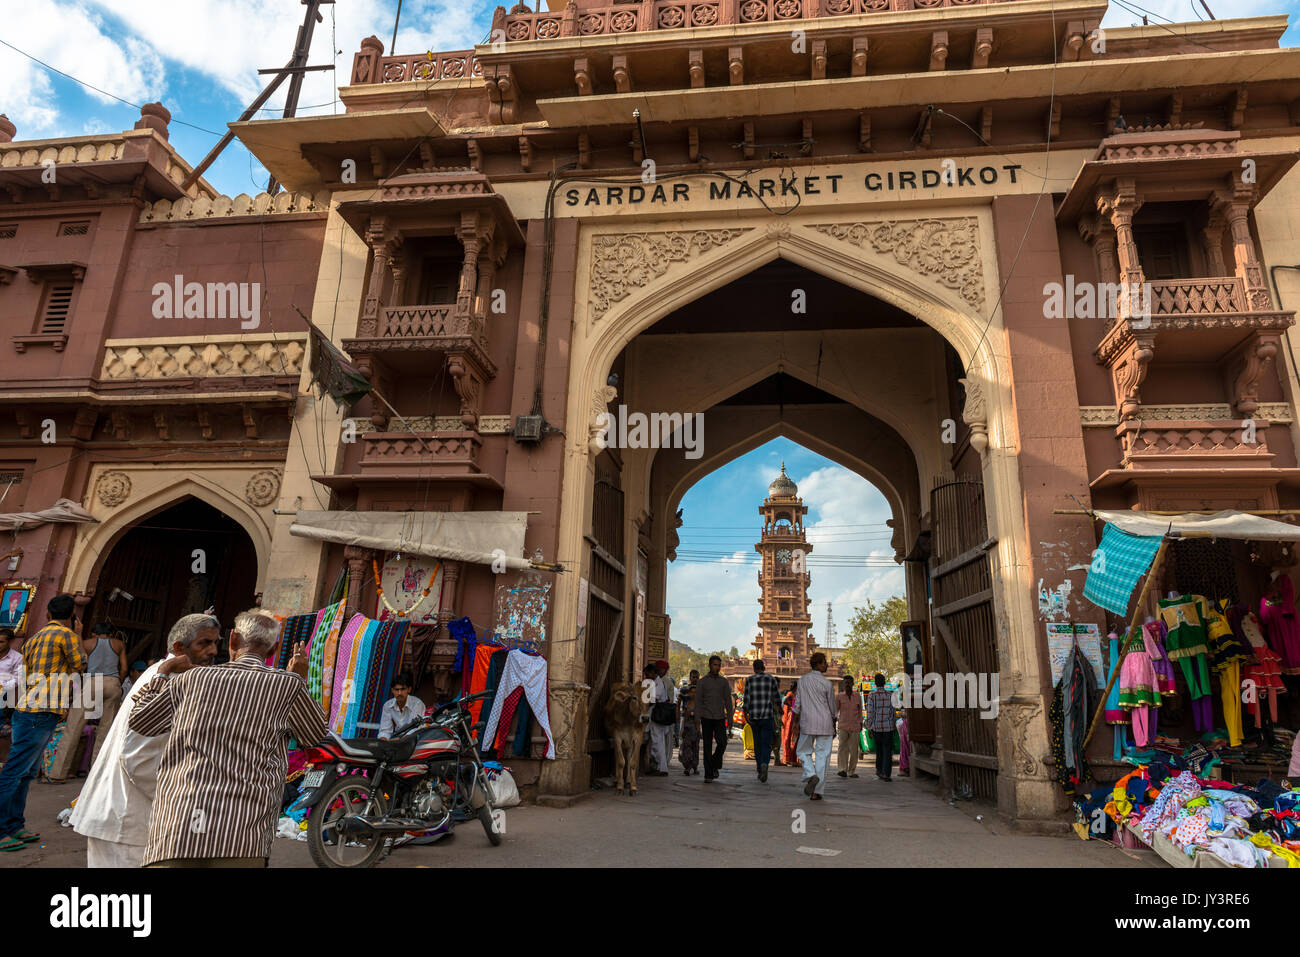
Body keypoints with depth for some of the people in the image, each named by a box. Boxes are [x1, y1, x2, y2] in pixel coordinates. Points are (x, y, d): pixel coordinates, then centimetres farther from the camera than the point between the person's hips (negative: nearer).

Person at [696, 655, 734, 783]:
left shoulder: (724, 682, 8)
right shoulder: (702, 682, 1)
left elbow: (728, 701, 9)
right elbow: (698, 701, 0)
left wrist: (729, 718, 2)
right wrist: (697, 720, -6)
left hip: (720, 718, 2)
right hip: (706, 718, -2)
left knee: (722, 743, -10)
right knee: (708, 746, 0)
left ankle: (715, 765, 17)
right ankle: (708, 775, 7)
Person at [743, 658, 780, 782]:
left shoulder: (749, 680, 1)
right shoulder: (771, 679, 2)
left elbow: (746, 699, -6)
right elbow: (777, 697, 11)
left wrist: (745, 716, -7)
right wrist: (778, 707, 31)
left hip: (753, 716, 1)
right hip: (767, 716, -1)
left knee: (757, 744, 14)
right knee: (766, 744, 0)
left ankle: (760, 771, 19)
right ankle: (764, 764, -27)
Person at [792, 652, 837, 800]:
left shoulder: (802, 681, 3)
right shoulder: (826, 684, -7)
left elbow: (797, 705, 4)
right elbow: (832, 708, 0)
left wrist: (796, 723, 11)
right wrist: (834, 728, 11)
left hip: (807, 723, 2)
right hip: (825, 724, -2)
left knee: (804, 752, 17)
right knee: (822, 757, 4)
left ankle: (811, 775, -10)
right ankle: (816, 792, 3)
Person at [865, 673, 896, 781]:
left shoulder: (871, 696, -6)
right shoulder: (890, 696, -1)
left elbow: (870, 713, -8)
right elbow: (893, 713, 5)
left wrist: (869, 728, -2)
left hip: (876, 727, 0)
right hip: (888, 727, 0)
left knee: (879, 750, 18)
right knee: (887, 751, 2)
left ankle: (879, 770, 23)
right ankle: (886, 774, -5)